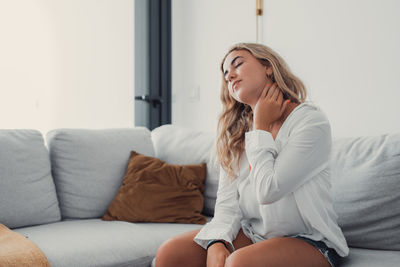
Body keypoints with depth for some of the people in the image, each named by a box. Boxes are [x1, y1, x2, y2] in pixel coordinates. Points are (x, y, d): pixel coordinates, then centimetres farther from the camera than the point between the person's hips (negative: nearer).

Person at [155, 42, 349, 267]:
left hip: (309, 240, -5)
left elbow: (267, 191, -19)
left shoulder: (311, 121, -11)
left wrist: (261, 127, -11)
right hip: (253, 232, 5)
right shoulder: (236, 132, 8)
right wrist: (217, 243, -18)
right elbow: (227, 200, 1)